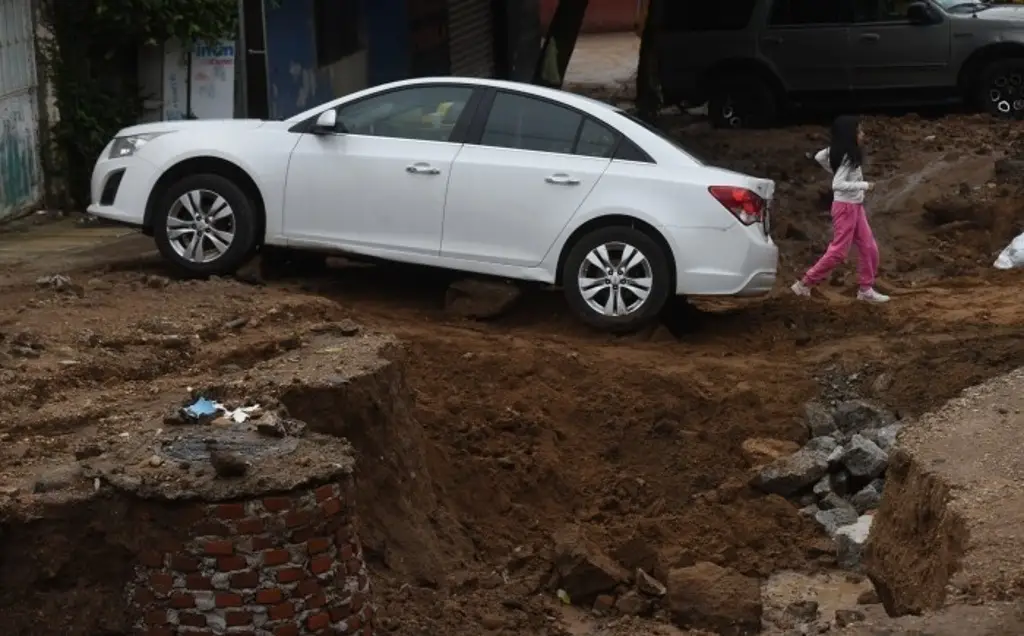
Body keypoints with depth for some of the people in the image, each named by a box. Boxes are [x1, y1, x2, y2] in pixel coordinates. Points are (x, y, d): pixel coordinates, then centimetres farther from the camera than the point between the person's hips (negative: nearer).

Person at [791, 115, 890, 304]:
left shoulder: (839, 152, 4)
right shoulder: (847, 158, -21)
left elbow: (819, 157, 17)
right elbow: (838, 185, -29)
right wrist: (864, 185, -23)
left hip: (855, 206, 9)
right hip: (845, 207, -9)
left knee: (869, 248, 9)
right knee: (838, 251, -4)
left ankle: (866, 289, 16)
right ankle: (805, 283, 4)